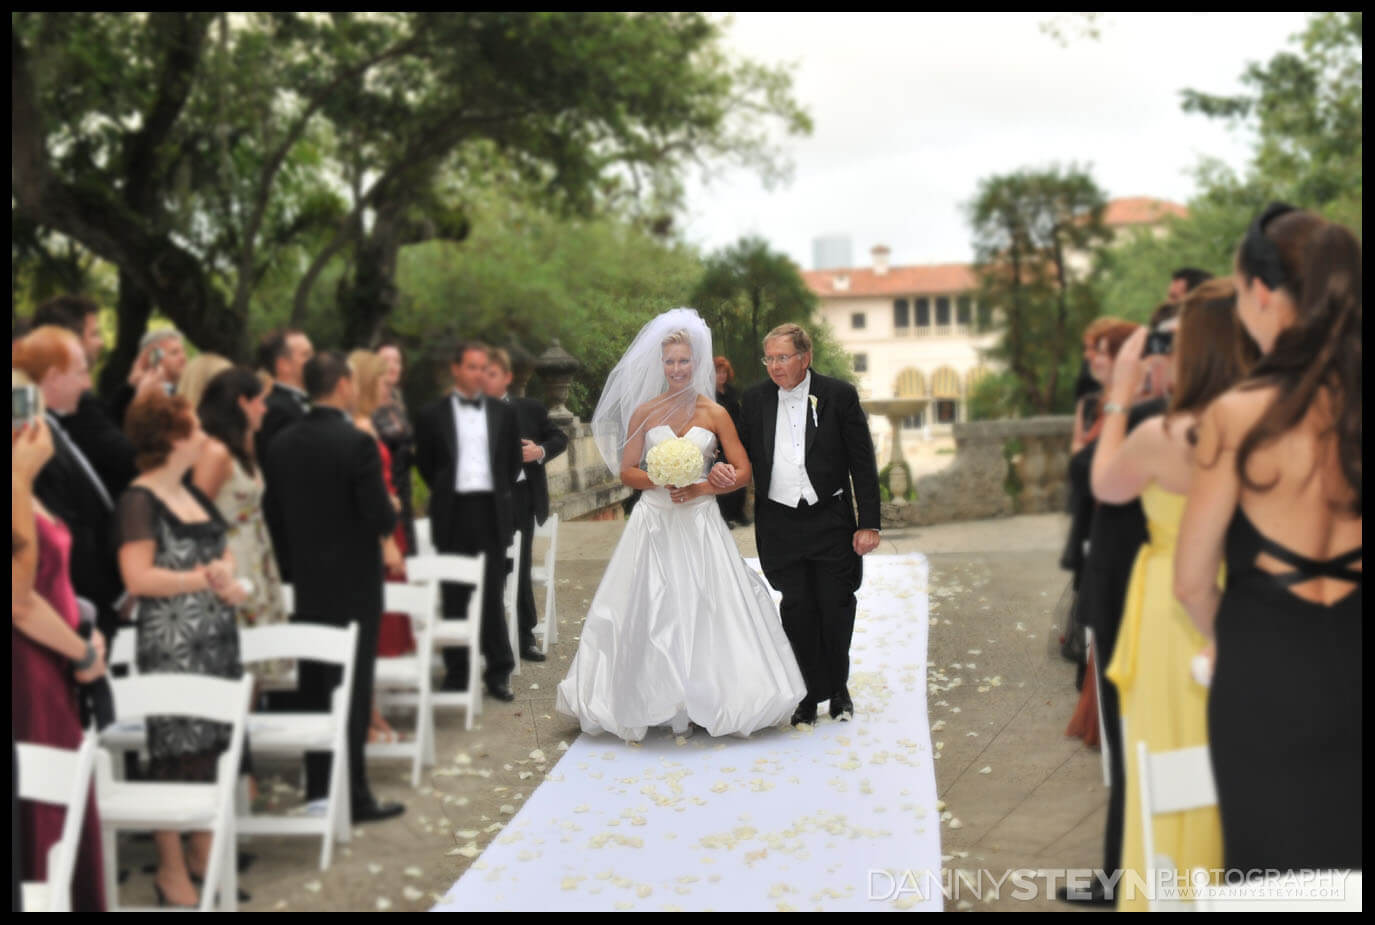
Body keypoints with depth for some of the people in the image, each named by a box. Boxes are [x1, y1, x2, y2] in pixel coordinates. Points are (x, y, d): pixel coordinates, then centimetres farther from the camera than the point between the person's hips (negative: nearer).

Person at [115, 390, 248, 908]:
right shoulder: (140, 500, -12)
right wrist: (202, 579, -17)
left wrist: (227, 577, -1)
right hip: (173, 647, -8)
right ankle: (171, 870, 8)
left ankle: (203, 853, 23)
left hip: (217, 638, 8)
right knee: (178, 753, -2)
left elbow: (223, 550, 20)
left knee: (212, 748, 11)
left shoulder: (192, 492, 14)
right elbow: (138, 578, -20)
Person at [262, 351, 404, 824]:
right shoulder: (357, 443, -16)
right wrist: (389, 516, 4)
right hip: (353, 586, -6)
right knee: (352, 688, -1)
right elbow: (381, 517, -19)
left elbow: (273, 514, 7)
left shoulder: (282, 445, 3)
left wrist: (292, 568, 15)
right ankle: (353, 795, 3)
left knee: (313, 689, 13)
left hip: (305, 585, 6)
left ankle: (316, 788, 20)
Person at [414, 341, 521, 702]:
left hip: (492, 511, 1)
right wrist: (444, 491, 5)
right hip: (453, 512, -1)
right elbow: (425, 463, 8)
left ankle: (498, 672, 9)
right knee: (454, 597, 4)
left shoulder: (504, 414, 10)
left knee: (493, 594, 3)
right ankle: (456, 672, 11)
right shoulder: (433, 415, 4)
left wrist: (500, 493, 8)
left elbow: (513, 461, 15)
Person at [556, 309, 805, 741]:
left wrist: (699, 488, -11)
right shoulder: (644, 411, 5)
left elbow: (743, 472, 1)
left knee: (704, 606, -4)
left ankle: (707, 700, 6)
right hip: (653, 522, 1)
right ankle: (650, 701, 8)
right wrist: (662, 481, -13)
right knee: (648, 610, -1)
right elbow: (627, 471, 5)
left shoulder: (714, 414, 3)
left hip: (700, 522, -1)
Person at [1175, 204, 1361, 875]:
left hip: (1268, 672, -3)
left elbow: (1192, 582, -6)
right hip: (1350, 666, 3)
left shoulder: (1239, 414, -15)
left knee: (1279, 872, 11)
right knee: (1346, 868, 17)